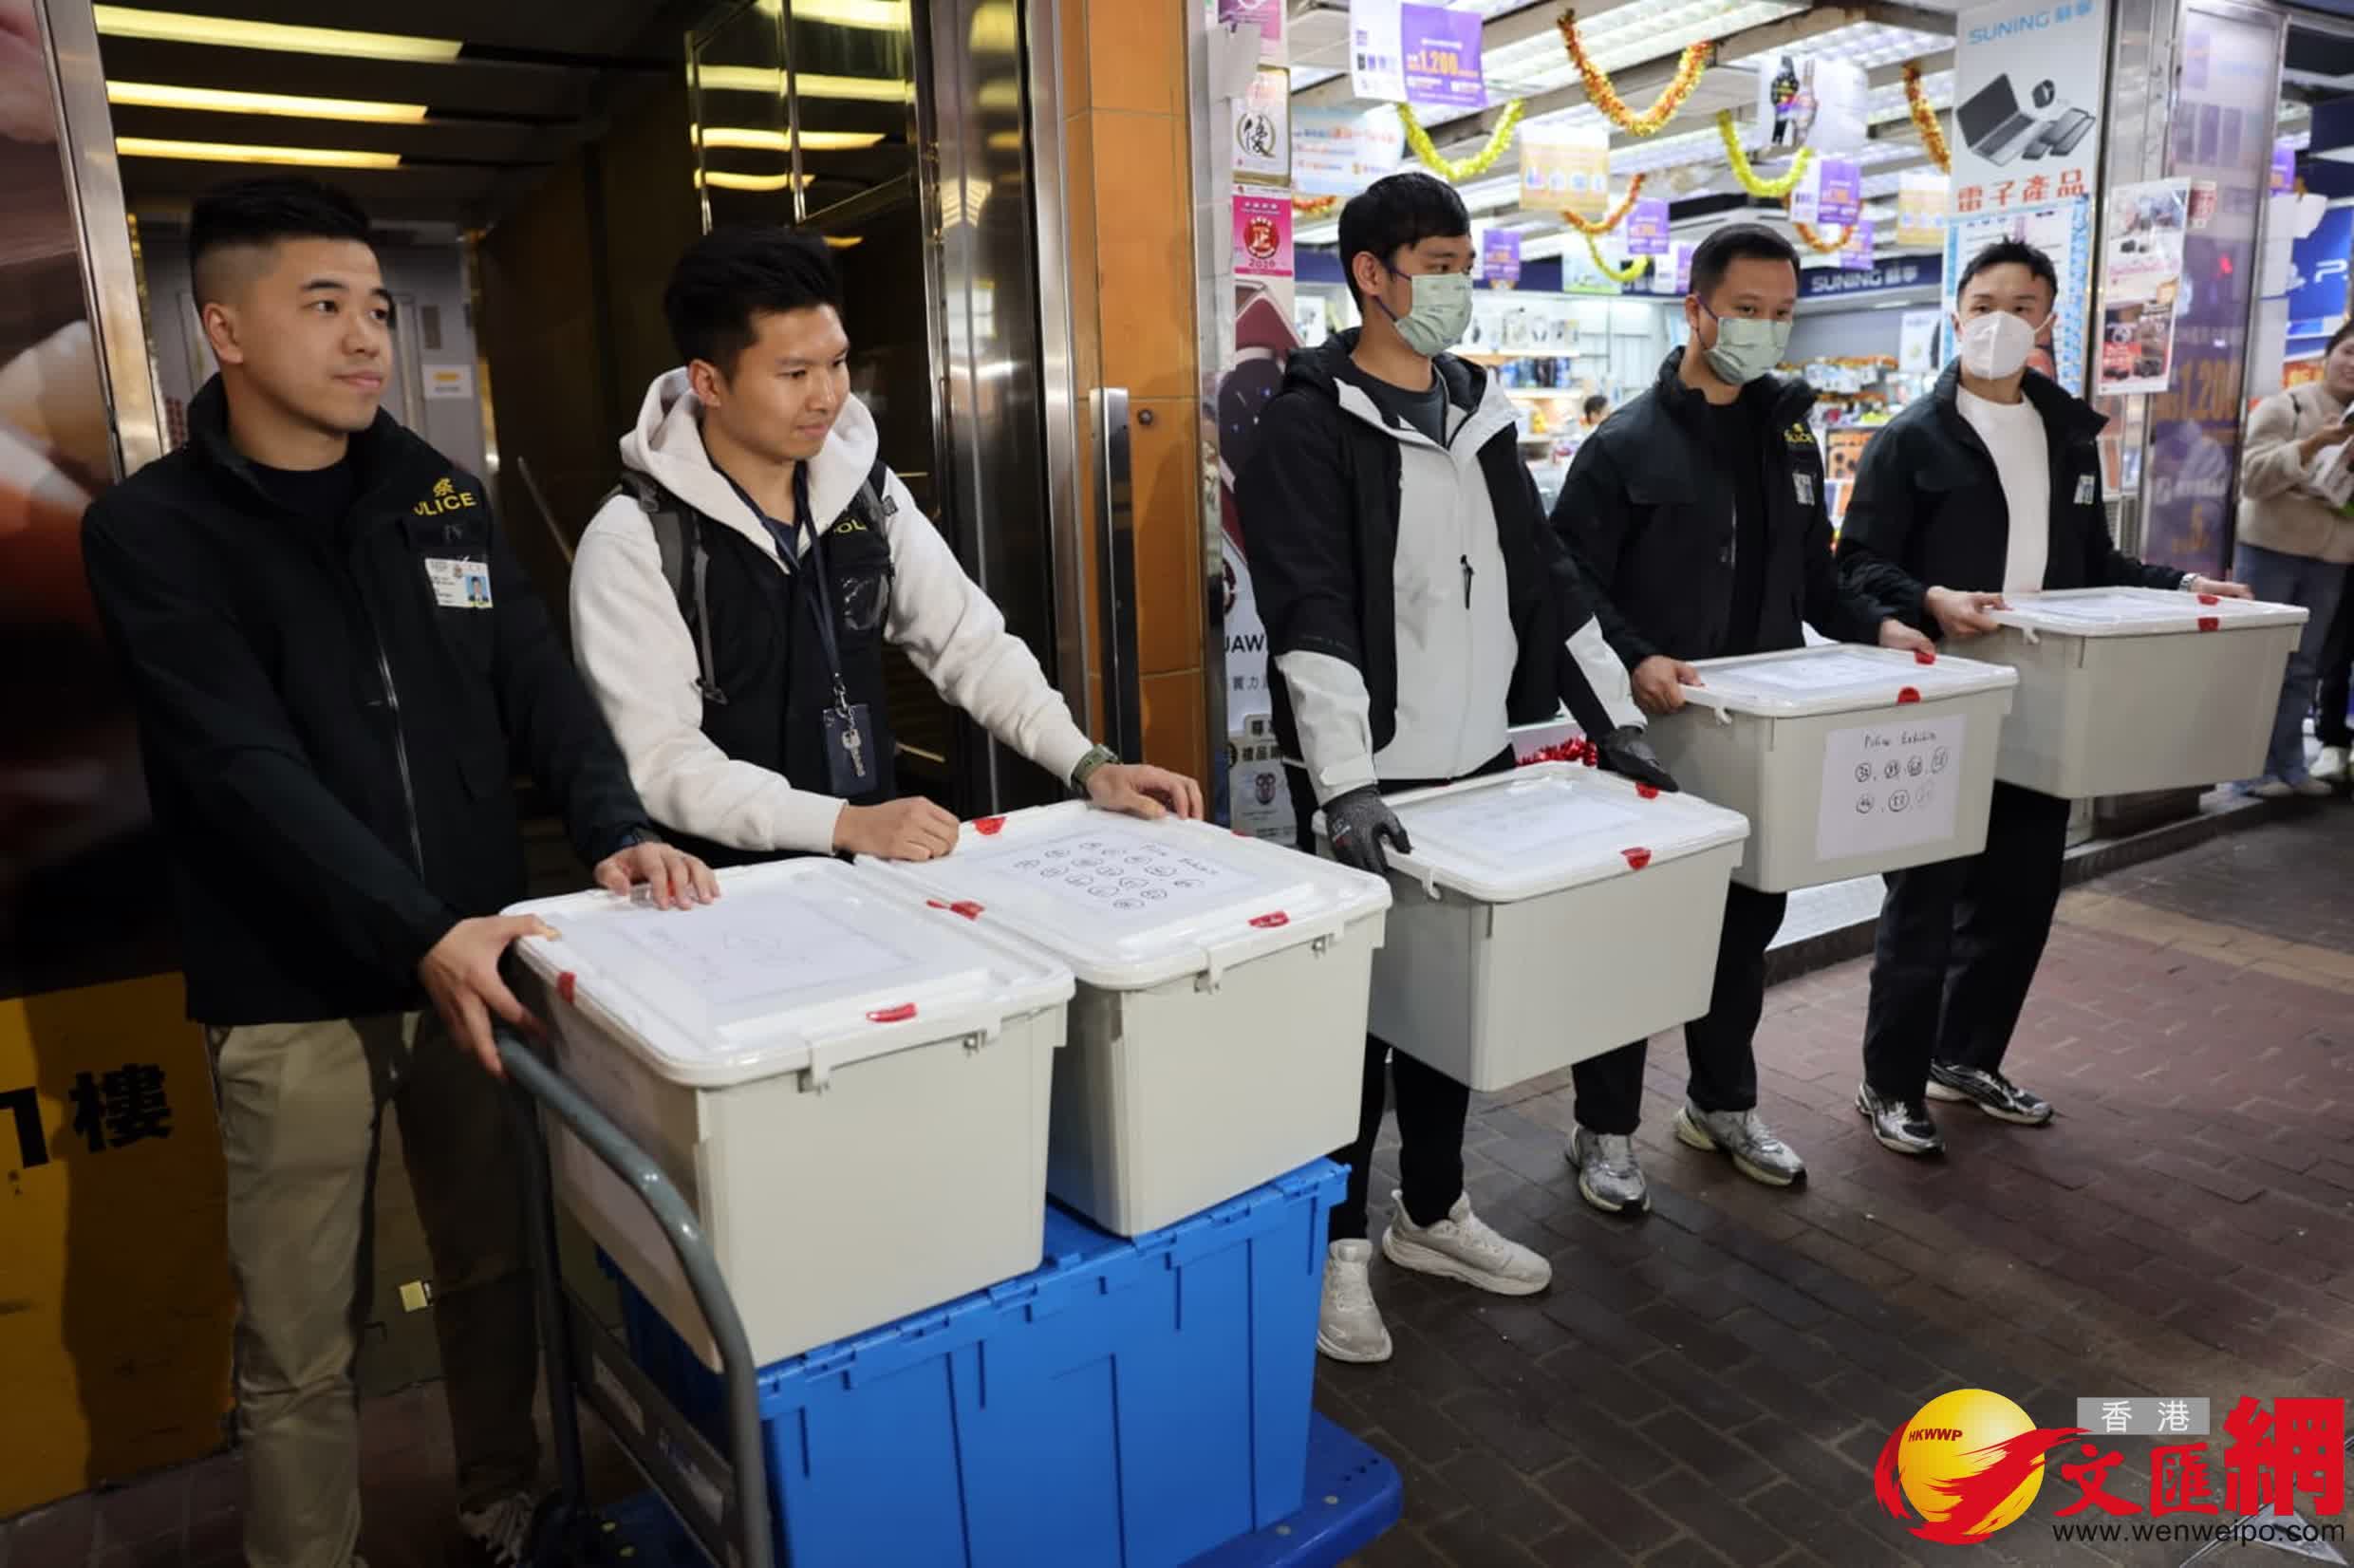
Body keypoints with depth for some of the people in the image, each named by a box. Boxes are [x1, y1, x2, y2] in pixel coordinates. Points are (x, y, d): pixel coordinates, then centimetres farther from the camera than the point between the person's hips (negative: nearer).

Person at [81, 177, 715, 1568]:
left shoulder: (443, 498, 7)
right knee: (302, 1347, 10)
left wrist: (616, 825, -18)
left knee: (502, 1276, 18)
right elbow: (247, 767, -19)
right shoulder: (154, 533, -7)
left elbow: (538, 680, 0)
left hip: (475, 960, 4)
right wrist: (416, 933, -30)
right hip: (296, 996, -4)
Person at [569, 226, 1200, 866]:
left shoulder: (869, 494, 4)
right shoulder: (632, 543, -12)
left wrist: (1090, 767, -7)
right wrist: (845, 824, -28)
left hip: (875, 866, 4)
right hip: (729, 887, -3)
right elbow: (657, 761, -17)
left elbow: (972, 645, 5)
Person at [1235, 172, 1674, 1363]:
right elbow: (1310, 616, -21)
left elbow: (1541, 580, 15)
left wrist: (1615, 720, 10)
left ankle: (1431, 1213, 33)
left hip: (1480, 765, 7)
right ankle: (1336, 1243, 20)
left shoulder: (1481, 412, 12)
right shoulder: (1311, 424, -10)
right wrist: (1343, 783, -30)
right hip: (1371, 783, -7)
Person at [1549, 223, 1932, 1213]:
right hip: (1653, 727, -6)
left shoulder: (1788, 434, 12)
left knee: (1748, 916, 16)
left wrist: (1875, 628, 1)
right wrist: (1634, 661, -29)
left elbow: (1811, 575, 18)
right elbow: (1571, 585, -13)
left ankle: (1723, 1104, 35)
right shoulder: (1628, 444, -8)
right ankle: (1605, 1129, 18)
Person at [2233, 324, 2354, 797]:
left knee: (2303, 667, 8)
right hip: (2270, 550, -5)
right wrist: (2314, 444, -22)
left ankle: (2289, 764, 13)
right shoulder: (2284, 407, -4)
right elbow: (2253, 476, -13)